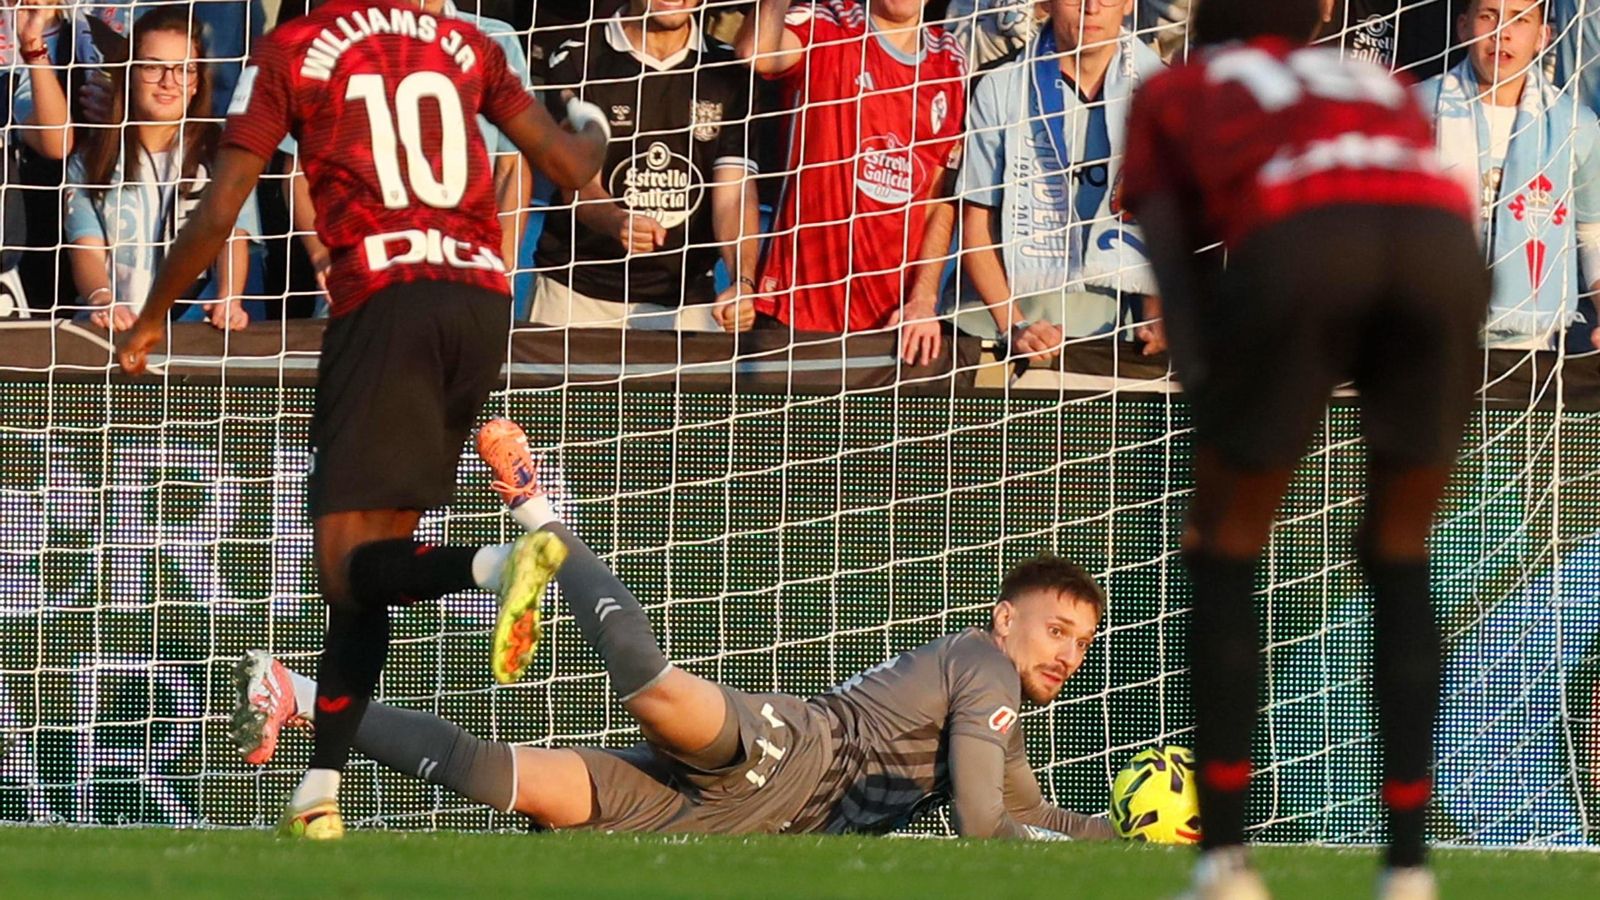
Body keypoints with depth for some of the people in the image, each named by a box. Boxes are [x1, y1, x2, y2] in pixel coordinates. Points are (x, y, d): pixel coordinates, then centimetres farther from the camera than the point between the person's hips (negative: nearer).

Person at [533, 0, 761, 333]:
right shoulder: (576, 62, -1)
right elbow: (579, 185, -10)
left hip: (683, 300, 2)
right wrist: (618, 222, -33)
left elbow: (733, 196, -3)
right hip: (578, 292, -2)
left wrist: (743, 283, -21)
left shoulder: (727, 72, 6)